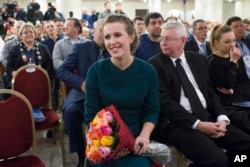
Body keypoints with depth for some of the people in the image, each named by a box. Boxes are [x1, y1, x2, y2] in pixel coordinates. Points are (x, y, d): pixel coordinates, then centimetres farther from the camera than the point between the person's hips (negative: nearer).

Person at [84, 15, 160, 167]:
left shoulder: (148, 71, -4)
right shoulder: (96, 70, -7)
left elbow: (152, 110, 3)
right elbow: (91, 114, -4)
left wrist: (144, 135, -14)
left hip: (136, 140, 1)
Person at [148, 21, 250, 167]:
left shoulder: (198, 59, 14)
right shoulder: (155, 64, -3)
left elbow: (210, 92, 14)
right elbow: (165, 102, -12)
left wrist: (222, 118, -5)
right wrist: (197, 124, -18)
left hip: (208, 118, 6)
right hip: (177, 123, -6)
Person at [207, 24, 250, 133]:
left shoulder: (237, 58, 15)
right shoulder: (212, 62, -5)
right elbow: (228, 84, -16)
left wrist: (233, 91, -7)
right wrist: (233, 62, -14)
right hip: (227, 106, -6)